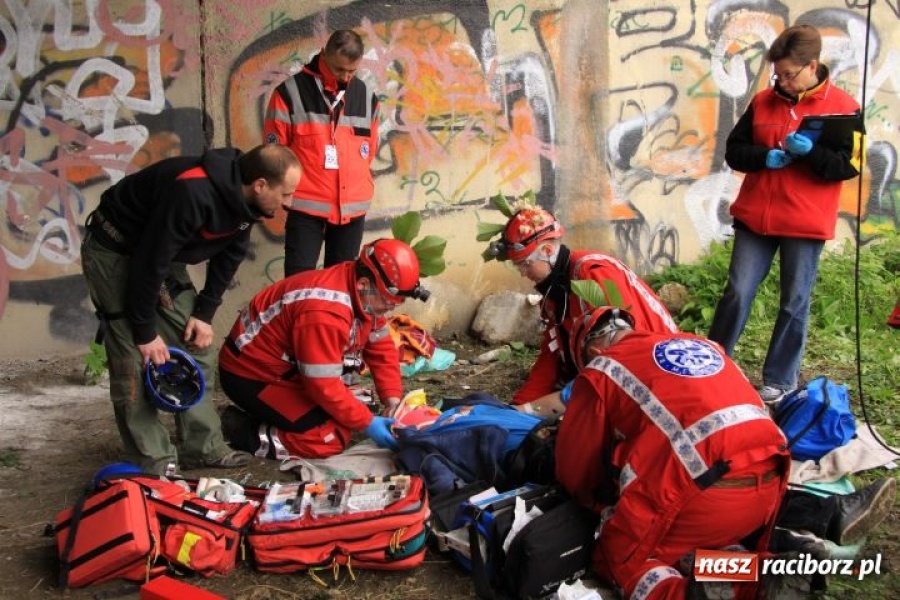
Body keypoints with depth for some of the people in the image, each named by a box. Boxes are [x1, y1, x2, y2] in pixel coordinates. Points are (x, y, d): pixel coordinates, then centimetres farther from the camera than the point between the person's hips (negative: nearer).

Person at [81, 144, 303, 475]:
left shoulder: (241, 196, -9)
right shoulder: (192, 193, -36)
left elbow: (228, 256, 5)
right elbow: (149, 261, -30)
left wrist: (205, 313, -1)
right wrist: (145, 333, -21)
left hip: (165, 254, 8)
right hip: (115, 252, -8)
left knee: (195, 346, 5)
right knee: (136, 360, -9)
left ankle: (203, 447, 13)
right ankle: (153, 462, 0)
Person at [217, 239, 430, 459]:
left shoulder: (366, 298, -2)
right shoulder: (325, 312, -32)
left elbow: (382, 349, 6)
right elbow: (324, 385, -29)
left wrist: (393, 399, -6)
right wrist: (367, 422, -22)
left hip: (289, 370, 10)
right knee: (331, 438, -18)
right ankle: (243, 430, -7)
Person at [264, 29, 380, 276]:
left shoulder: (367, 96, 7)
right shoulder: (290, 92, -7)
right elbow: (274, 149, -2)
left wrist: (354, 178, 12)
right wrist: (293, 186, 1)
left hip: (353, 206, 4)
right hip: (306, 205, -4)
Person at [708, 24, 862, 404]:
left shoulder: (842, 106, -3)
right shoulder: (763, 102, 7)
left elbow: (848, 166, -6)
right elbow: (733, 150, 8)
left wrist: (811, 152, -24)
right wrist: (765, 157, -12)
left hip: (806, 224, -2)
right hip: (755, 217, 3)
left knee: (795, 304, 6)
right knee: (737, 294, 4)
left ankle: (780, 379, 18)